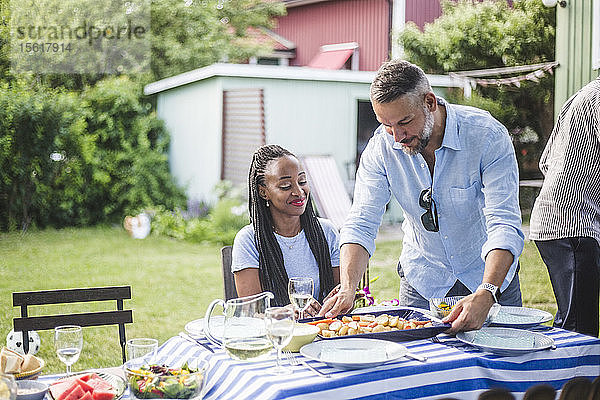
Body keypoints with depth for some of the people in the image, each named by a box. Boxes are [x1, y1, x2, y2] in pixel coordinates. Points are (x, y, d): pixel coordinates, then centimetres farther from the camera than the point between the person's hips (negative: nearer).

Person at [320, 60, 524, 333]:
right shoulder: (382, 147, -16)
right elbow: (362, 224, -18)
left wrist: (484, 295, -47)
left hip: (491, 275, -1)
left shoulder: (487, 135, -26)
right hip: (423, 281, 2)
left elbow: (504, 226, -32)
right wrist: (348, 287, -36)